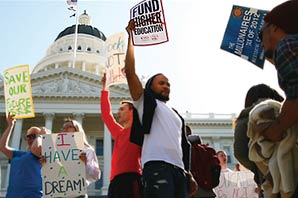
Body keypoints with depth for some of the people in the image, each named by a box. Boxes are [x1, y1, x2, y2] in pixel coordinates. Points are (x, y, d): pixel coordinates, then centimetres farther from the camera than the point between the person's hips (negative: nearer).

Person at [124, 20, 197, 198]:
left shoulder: (176, 115, 32)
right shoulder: (145, 102, 15)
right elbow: (130, 71, 3)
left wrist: (189, 174, 17)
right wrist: (131, 36, 6)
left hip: (179, 170, 7)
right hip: (157, 166, -7)